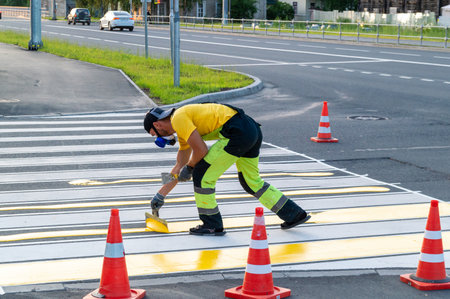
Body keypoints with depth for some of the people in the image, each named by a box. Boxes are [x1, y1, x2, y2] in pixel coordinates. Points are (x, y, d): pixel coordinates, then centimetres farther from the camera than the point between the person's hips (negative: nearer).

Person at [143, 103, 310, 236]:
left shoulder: (178, 118, -4)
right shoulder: (183, 129, 25)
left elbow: (201, 150, -10)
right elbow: (180, 166, 33)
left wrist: (189, 168, 9)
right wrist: (161, 195, 36)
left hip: (237, 132, -10)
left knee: (202, 175, 0)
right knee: (252, 182, 22)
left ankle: (212, 225, 9)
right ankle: (294, 214, 28)